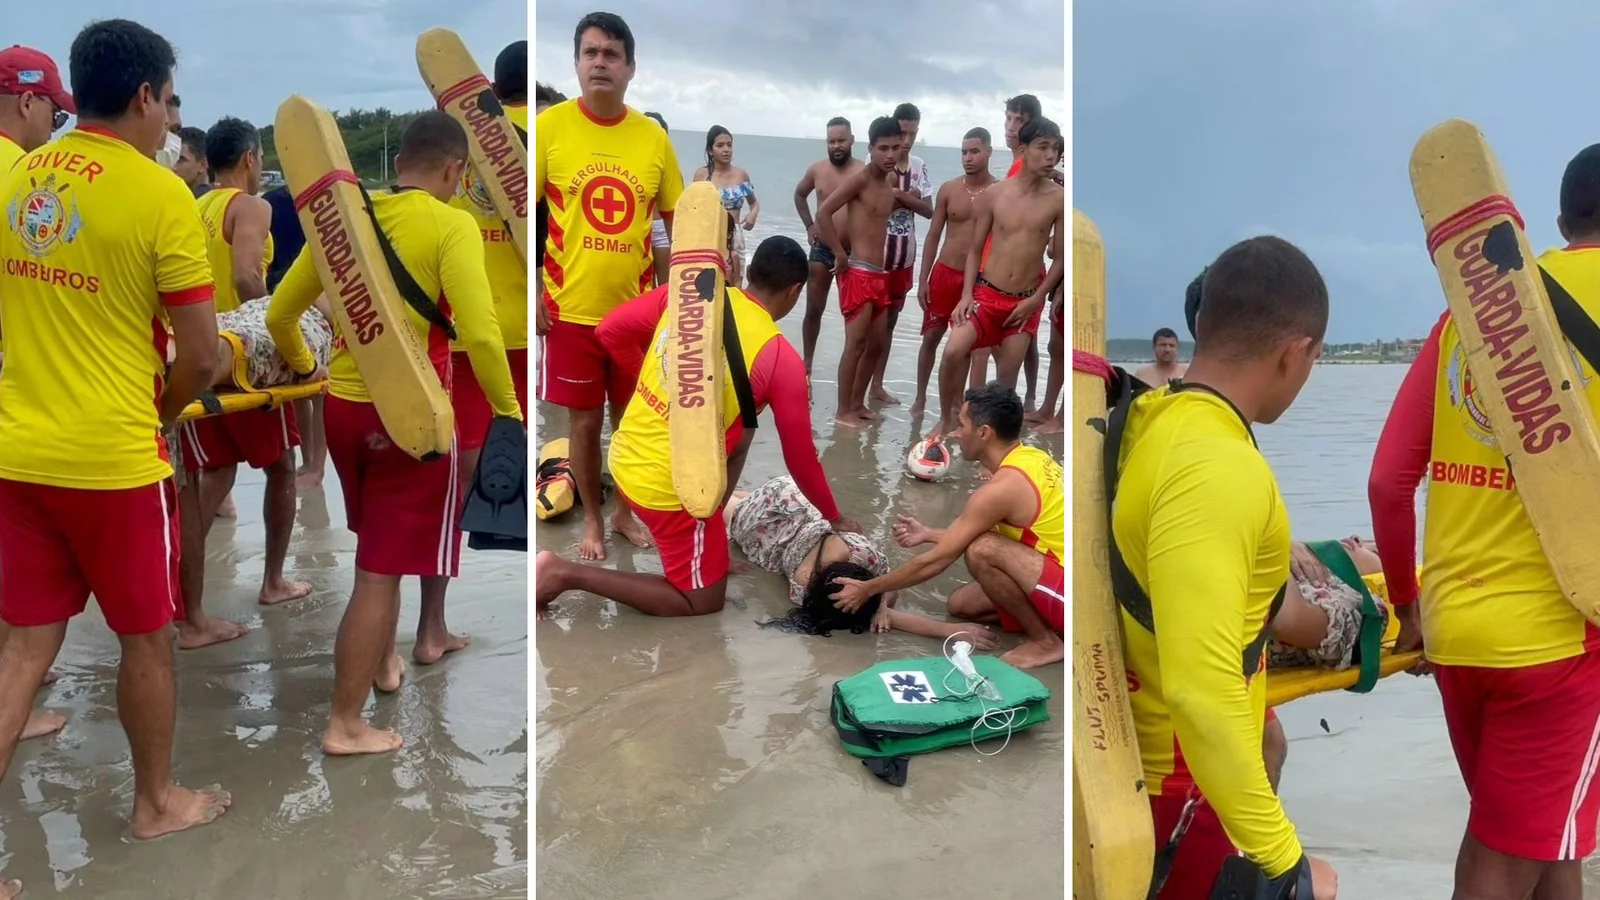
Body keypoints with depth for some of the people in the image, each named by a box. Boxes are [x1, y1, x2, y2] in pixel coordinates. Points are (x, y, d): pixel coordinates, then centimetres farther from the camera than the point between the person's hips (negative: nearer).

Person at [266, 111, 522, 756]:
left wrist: (305, 368, 31)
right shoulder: (451, 226, -12)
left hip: (343, 406, 7)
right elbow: (481, 335, -24)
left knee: (384, 543, 27)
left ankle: (383, 658, 42)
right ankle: (346, 725, 9)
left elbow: (279, 316, 14)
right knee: (381, 570, 2)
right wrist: (510, 412, -13)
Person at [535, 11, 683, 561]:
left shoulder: (653, 136, 0)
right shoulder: (550, 125, -6)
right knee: (585, 419, 9)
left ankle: (626, 511, 34)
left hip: (636, 307, 2)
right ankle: (592, 520, 28)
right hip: (572, 308, -2)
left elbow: (676, 219, 8)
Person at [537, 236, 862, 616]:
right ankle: (566, 574, 0)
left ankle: (710, 547, 25)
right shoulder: (782, 360, -13)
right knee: (703, 600, 12)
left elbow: (610, 331, 3)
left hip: (625, 458, 7)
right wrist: (835, 518, 13)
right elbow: (801, 458, -4)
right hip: (672, 488, -7)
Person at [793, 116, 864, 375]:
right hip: (821, 250, 3)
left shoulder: (864, 172, -11)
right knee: (814, 309, 8)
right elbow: (799, 194, 20)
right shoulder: (816, 170, 0)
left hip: (853, 252, -3)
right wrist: (809, 225, 12)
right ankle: (806, 365, 20)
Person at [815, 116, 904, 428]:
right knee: (856, 342, -6)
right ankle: (842, 411, 2)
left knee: (877, 343, 13)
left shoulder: (889, 187, 14)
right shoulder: (860, 179, -11)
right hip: (858, 273, -9)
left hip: (879, 274, 9)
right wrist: (840, 254, -16)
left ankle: (857, 403, 24)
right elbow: (823, 213, -19)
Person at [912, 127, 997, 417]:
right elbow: (933, 235, 4)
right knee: (931, 337, 8)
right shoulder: (948, 189, 0)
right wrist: (923, 279, 0)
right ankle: (921, 397, 21)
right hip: (944, 273, 2)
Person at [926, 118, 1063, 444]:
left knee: (1008, 377, 6)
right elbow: (975, 249, 3)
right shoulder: (994, 194, -5)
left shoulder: (1059, 200, -6)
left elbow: (1059, 258, 2)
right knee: (953, 352, -18)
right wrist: (966, 294, -6)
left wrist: (1036, 299, -6)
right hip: (986, 293, 0)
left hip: (1025, 302, 1)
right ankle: (946, 418, 6)